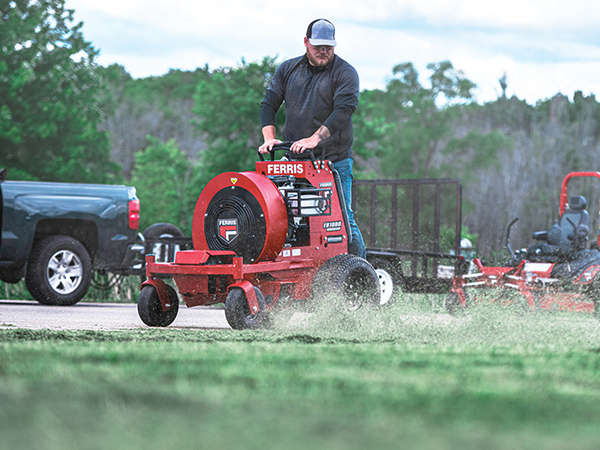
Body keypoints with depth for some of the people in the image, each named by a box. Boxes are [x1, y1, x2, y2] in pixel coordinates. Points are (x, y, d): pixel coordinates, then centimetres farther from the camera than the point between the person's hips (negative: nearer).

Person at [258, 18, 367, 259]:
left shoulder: (345, 73, -2)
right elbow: (268, 104, 10)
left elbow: (343, 111, -16)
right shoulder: (287, 69, 12)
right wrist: (269, 138, -9)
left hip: (335, 160, -4)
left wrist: (315, 138, -29)